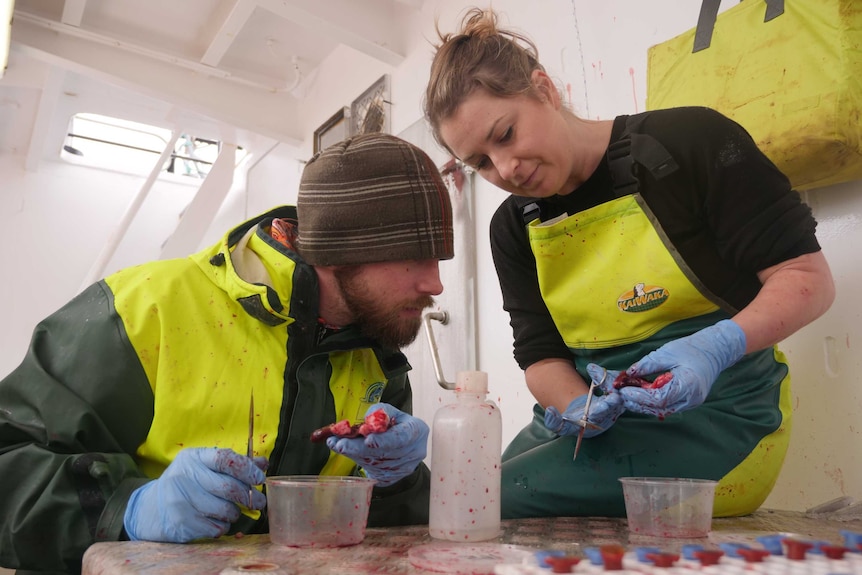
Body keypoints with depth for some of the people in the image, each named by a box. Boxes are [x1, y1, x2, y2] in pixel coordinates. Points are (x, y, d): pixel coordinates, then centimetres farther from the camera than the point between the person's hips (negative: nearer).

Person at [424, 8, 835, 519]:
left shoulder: (690, 141, -11)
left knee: (503, 501, -20)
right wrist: (575, 406, -20)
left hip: (713, 406, -5)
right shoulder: (513, 228, 4)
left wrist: (717, 347, -28)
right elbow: (542, 356, 2)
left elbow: (809, 277, -10)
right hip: (599, 411, 5)